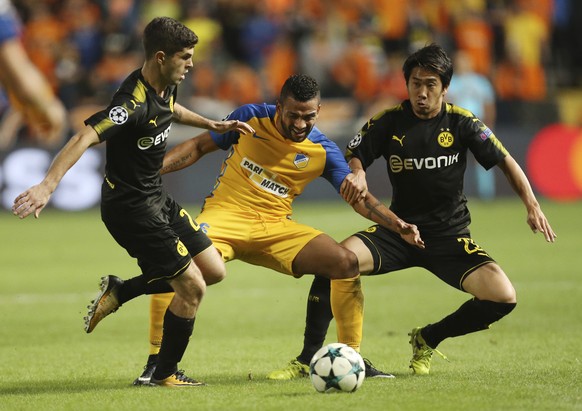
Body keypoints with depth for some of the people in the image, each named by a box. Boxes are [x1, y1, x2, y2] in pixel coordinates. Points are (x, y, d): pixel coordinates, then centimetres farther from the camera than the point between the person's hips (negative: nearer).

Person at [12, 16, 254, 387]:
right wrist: (47, 186, -50)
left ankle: (118, 291, 20)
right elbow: (85, 137, -39)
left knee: (214, 270, 9)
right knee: (192, 287, -7)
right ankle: (166, 374, 13)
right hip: (131, 208, -9)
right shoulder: (134, 103, -28)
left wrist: (214, 125, 30)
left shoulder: (165, 87, 2)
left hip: (156, 198, 9)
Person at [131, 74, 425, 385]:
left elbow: (359, 198, -3)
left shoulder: (323, 151, -1)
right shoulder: (250, 118, -4)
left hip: (276, 228, 2)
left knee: (346, 262, -16)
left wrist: (397, 226, -19)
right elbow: (199, 147, 6)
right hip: (225, 214, -2)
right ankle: (156, 361, -17)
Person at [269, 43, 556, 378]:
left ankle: (428, 339, 6)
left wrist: (532, 206, -9)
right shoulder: (388, 122, -4)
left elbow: (506, 162, 3)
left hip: (450, 236, 0)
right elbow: (351, 159, 0)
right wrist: (357, 174, -24)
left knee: (504, 298, -21)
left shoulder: (461, 123, -5)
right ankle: (309, 357, -17)